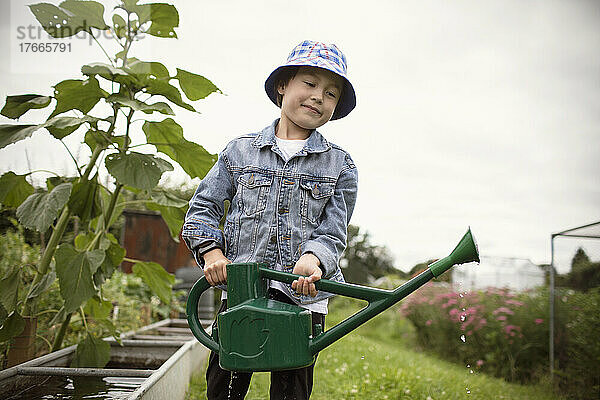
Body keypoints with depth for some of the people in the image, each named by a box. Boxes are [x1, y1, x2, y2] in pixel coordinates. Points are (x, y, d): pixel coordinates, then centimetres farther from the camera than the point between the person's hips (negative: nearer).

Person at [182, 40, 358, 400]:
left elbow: (333, 233, 0)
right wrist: (211, 251, -8)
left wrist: (312, 260, -22)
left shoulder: (340, 165, 8)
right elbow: (203, 208, 10)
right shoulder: (241, 151, 9)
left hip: (303, 298, 0)